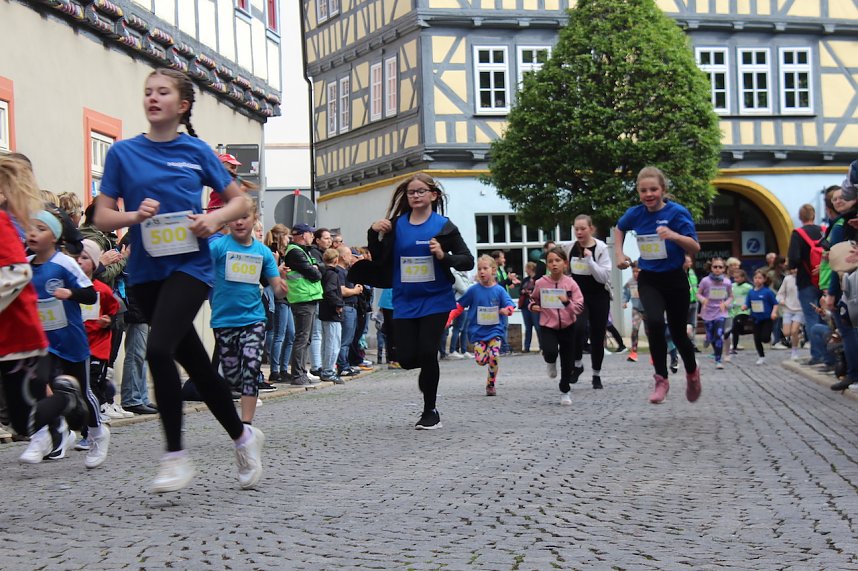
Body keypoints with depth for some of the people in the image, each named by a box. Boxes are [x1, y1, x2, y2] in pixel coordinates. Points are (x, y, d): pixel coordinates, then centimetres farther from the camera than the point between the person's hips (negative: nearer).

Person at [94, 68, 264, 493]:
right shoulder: (123, 152, 5)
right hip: (145, 271, 3)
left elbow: (239, 200, 10)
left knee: (158, 349, -22)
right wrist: (134, 215, -15)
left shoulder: (197, 151, 2)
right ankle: (243, 436, 31)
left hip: (190, 265, -3)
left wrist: (215, 219, -10)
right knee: (194, 362, 11)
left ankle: (175, 455, -9)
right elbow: (102, 218, 5)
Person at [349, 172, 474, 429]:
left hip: (435, 300, -3)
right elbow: (379, 261, 10)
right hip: (405, 302, 3)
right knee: (407, 358, -3)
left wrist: (444, 256, -21)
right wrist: (374, 234, -4)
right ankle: (428, 374, 33)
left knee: (427, 353, -9)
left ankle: (430, 412, 8)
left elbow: (468, 261, -3)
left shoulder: (443, 226, -3)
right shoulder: (396, 225, 5)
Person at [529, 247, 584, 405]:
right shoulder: (541, 283, -6)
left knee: (567, 361, 8)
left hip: (567, 326, 1)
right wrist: (533, 306, -7)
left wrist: (567, 302, -26)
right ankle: (550, 361, 12)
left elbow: (579, 307, -9)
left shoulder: (571, 283, -8)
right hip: (548, 326, -1)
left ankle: (565, 392, 27)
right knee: (551, 352, -27)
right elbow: (533, 299, 14)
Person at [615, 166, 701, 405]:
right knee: (655, 322, -25)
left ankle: (692, 372, 40)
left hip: (675, 279, -1)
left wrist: (674, 235, -33)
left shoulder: (678, 212, -14)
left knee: (678, 332, 9)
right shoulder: (635, 213, -5)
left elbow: (695, 249, -17)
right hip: (648, 280, 1)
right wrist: (619, 254, 6)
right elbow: (619, 229, 19)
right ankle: (661, 379, -10)